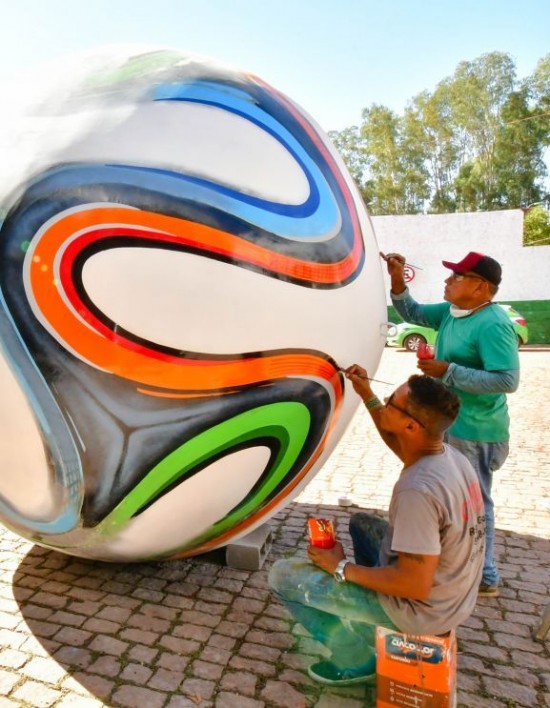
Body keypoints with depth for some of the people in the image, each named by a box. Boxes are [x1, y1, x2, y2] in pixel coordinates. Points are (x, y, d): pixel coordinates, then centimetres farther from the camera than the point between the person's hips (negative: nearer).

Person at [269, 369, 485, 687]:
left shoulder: (418, 490, -34)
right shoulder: (447, 454, -7)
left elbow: (415, 585, -30)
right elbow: (399, 445, 15)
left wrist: (342, 567, -18)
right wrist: (367, 395, 8)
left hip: (421, 609, -8)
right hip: (452, 592, 8)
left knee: (282, 575, -5)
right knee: (361, 522, 28)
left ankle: (357, 660, 11)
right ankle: (366, 626, 26)